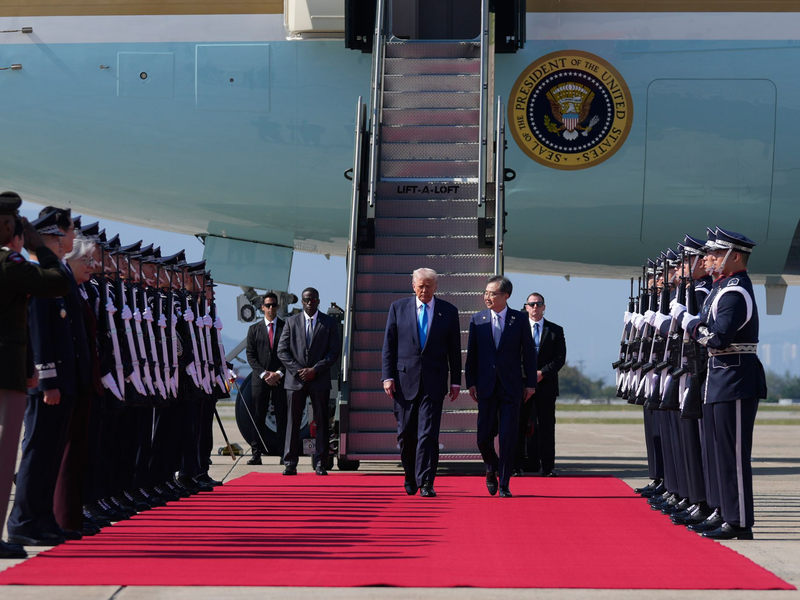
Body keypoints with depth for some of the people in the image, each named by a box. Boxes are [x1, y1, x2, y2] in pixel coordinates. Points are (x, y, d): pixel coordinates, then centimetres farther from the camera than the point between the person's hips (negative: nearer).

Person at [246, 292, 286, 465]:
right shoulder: (254, 329, 11)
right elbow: (250, 355, 6)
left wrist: (279, 373, -8)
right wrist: (264, 373, -7)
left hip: (281, 378, -1)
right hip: (260, 379, 1)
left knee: (282, 417, -2)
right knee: (259, 417, 0)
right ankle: (257, 453, 1)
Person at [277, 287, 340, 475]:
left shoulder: (329, 323, 6)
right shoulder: (291, 322, 9)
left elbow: (334, 351, 0)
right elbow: (282, 350, 5)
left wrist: (315, 370, -10)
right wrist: (297, 370, -8)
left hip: (320, 380, 0)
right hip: (295, 380, 1)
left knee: (321, 422, 0)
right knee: (293, 422, 0)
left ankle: (320, 463, 5)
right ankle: (290, 464, 2)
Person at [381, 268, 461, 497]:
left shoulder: (448, 311, 6)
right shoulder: (398, 308, 6)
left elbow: (454, 349, 8)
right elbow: (389, 345, 5)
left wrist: (456, 381, 4)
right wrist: (388, 376, -3)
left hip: (433, 381, -1)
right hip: (405, 380, 1)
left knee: (428, 433, -8)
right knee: (406, 432, 5)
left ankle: (426, 483, -8)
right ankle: (411, 477, 25)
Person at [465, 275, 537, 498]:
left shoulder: (520, 319, 1)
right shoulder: (477, 320, 5)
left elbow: (529, 352, 3)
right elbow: (472, 354, 7)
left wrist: (530, 383, -1)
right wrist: (471, 383, 2)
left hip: (511, 386, -1)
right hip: (486, 386, 1)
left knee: (508, 436, -3)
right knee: (484, 436, 1)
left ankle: (504, 484, 4)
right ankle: (492, 469, 30)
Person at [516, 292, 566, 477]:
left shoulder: (555, 330, 9)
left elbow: (560, 358, 1)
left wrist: (542, 373, -11)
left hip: (546, 384, 0)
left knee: (547, 427, 1)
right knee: (519, 426, 1)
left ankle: (547, 467, 3)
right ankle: (516, 466, 6)